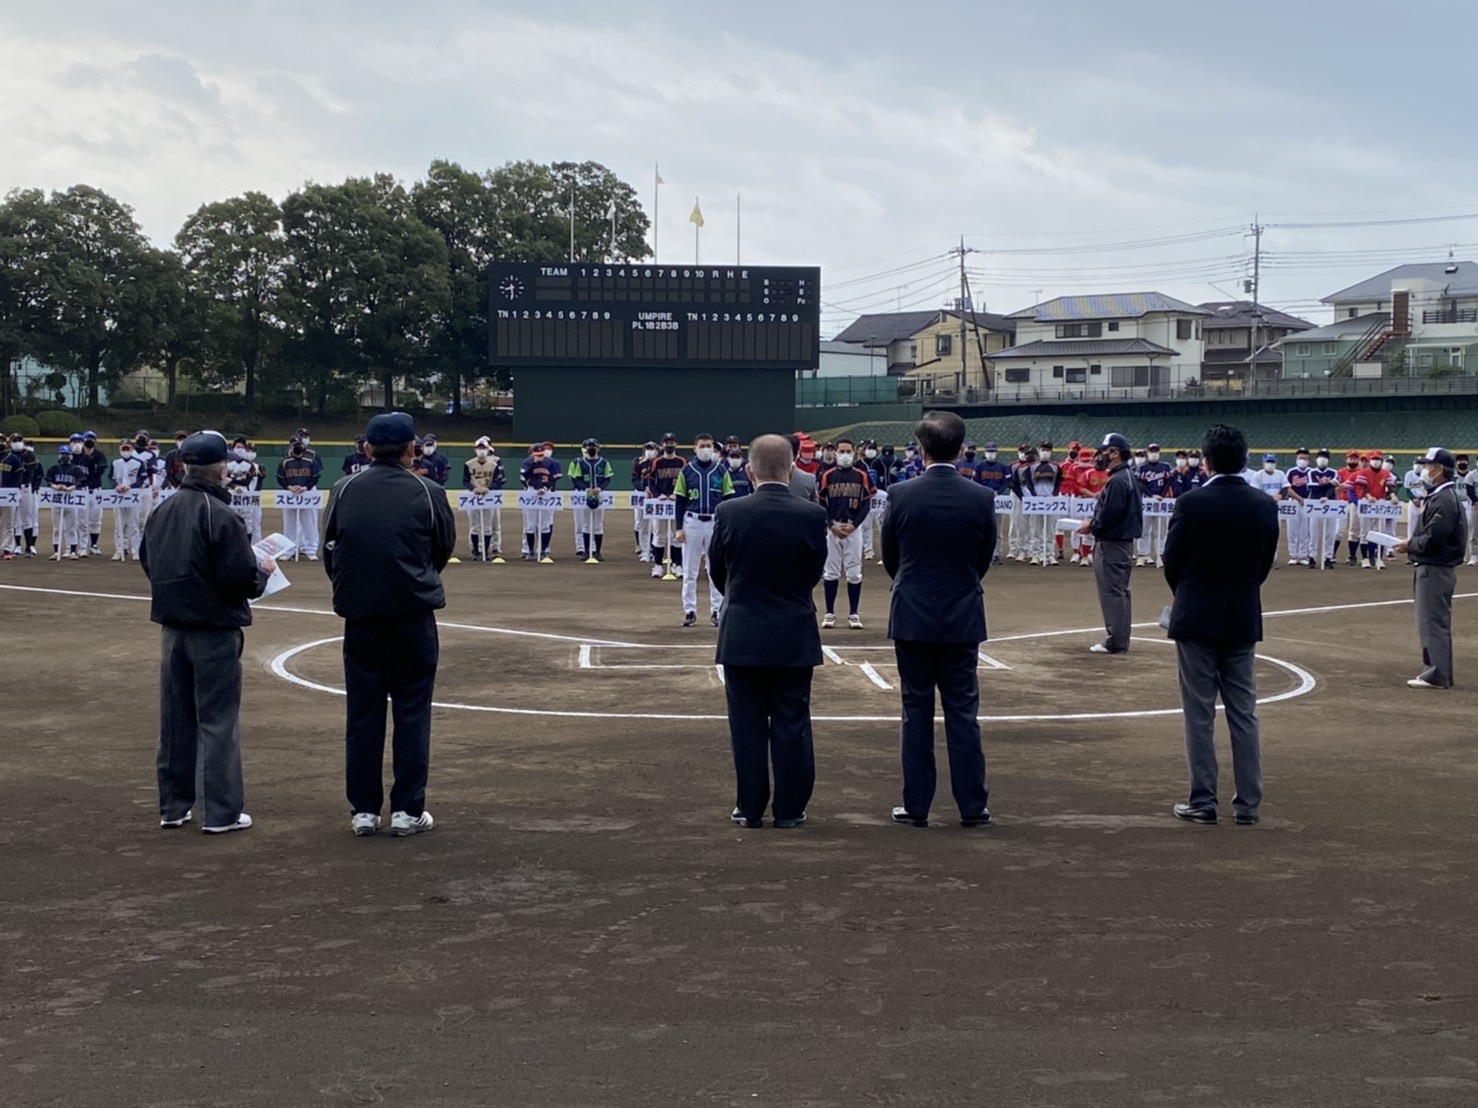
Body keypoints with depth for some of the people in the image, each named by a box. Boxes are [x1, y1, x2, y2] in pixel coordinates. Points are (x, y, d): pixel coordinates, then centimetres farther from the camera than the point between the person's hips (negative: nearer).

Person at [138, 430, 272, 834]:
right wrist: (264, 570, 0)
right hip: (215, 630, -7)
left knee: (175, 718, 14)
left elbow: (148, 562, 14)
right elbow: (241, 579, -20)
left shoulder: (162, 511, 4)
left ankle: (173, 806, 22)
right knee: (218, 720, 0)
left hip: (172, 627, 7)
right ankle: (221, 813, 3)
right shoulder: (220, 515, -18)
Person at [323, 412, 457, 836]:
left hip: (359, 614, 2)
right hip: (413, 615, -2)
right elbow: (444, 550, 6)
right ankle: (407, 810, 7)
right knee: (412, 713, 6)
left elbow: (330, 551, 5)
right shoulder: (428, 493, -6)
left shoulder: (345, 489, -2)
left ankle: (364, 810, 13)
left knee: (363, 712, 9)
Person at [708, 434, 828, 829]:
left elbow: (717, 571, 3)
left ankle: (750, 809, 14)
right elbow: (815, 573, 4)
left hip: (742, 636, 0)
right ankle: (790, 810, 13)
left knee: (748, 725, 8)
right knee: (792, 725, 8)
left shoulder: (729, 512, -10)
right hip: (794, 636, 1)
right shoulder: (813, 515, -9)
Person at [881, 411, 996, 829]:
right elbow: (985, 559, 5)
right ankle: (973, 806, 10)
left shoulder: (901, 495, -9)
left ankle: (916, 806, 10)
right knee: (963, 712, 7)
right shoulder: (982, 498, -7)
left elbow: (889, 558, 3)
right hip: (962, 618, 1)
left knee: (916, 712, 6)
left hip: (912, 617, -1)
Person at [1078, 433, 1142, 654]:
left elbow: (1109, 513, -25)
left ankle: (1116, 642, -3)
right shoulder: (1129, 477, 14)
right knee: (1120, 592, 15)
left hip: (1111, 544, -11)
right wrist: (1094, 523, 12)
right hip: (1123, 541, 11)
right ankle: (1119, 641, 22)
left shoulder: (1117, 480, -19)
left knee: (1112, 592, -6)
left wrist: (1091, 526, -9)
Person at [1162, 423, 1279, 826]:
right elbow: (1266, 562, 5)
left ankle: (1202, 802, 6)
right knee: (1243, 714, 10)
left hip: (1196, 620, -3)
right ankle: (1247, 803, 12)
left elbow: (1172, 561, -5)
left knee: (1199, 715, 3)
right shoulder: (1265, 505, -2)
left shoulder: (1191, 503, -14)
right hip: (1244, 621, 4)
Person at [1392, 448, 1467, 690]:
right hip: (1430, 568, 11)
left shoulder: (1445, 500, -18)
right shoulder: (1437, 497, 14)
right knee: (1433, 622, 16)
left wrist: (1409, 545, -9)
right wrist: (1411, 544, 4)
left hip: (1435, 570, -11)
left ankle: (1437, 675, -4)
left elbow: (1433, 539, -23)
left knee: (1434, 622, -7)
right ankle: (1437, 671, 23)